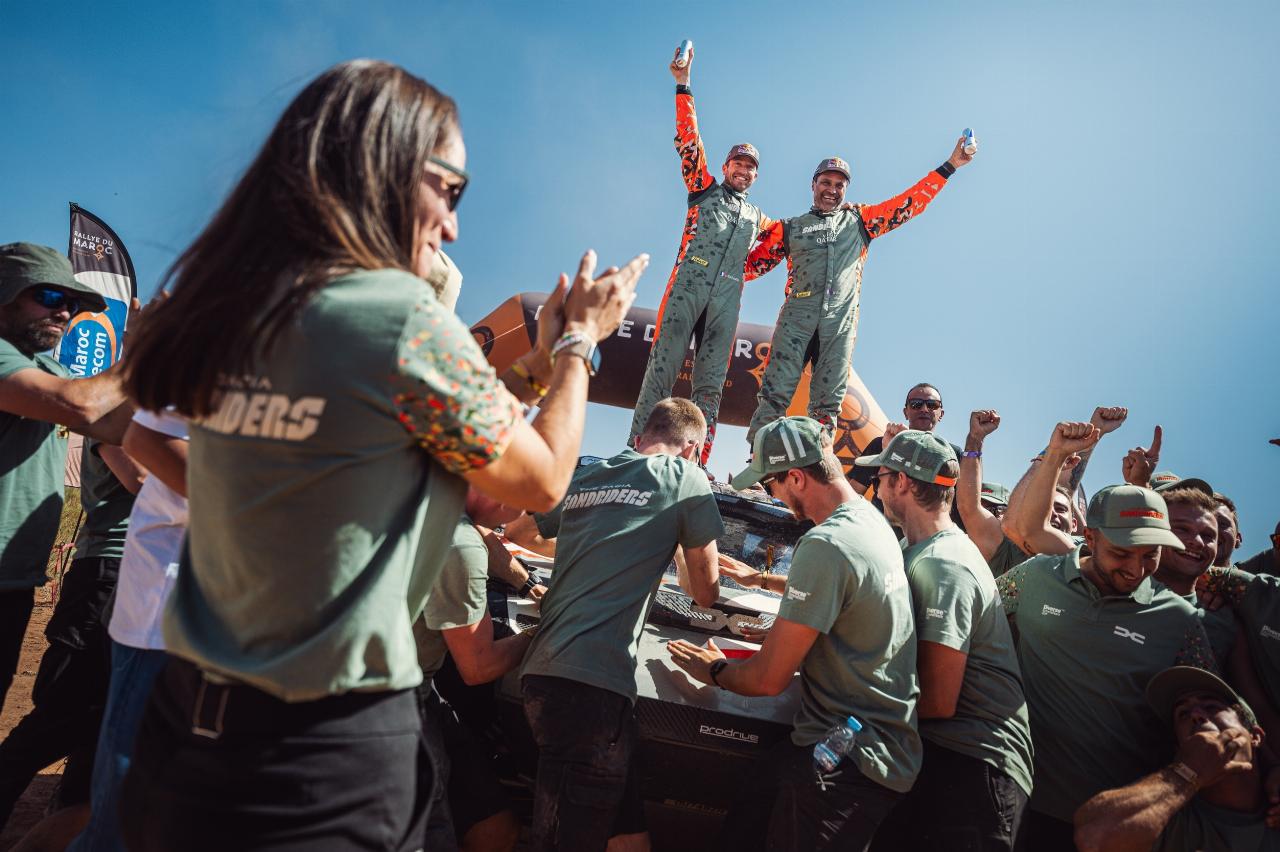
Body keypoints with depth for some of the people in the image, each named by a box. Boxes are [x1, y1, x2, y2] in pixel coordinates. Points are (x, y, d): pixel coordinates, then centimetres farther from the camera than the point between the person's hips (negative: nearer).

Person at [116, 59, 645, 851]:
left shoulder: (230, 308, 1)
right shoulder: (401, 313, -21)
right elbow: (541, 481, -7)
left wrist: (542, 358, 17)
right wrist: (580, 340, 6)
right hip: (326, 755, -7)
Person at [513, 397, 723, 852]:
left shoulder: (581, 477, 17)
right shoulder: (685, 478, 3)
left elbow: (507, 539, 28)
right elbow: (706, 593, 11)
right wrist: (682, 567, 32)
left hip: (544, 672, 7)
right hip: (594, 682, -7)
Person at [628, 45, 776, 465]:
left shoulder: (757, 218, 28)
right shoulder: (704, 189, 18)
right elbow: (689, 140, 10)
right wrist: (683, 85, 4)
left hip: (726, 300, 3)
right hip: (687, 287, -3)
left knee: (711, 382, -3)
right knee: (663, 368, -13)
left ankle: (697, 461, -5)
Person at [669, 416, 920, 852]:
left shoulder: (825, 545, -23)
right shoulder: (872, 519, 8)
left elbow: (769, 679, -18)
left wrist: (714, 671, 2)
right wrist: (760, 578, 40)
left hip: (851, 766, -9)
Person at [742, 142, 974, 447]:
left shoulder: (860, 220, 21)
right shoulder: (789, 228, 18)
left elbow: (912, 201, 19)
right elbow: (752, 264, 16)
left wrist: (950, 165, 17)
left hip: (840, 322, 2)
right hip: (797, 318, -1)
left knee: (827, 404, -1)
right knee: (775, 393, -10)